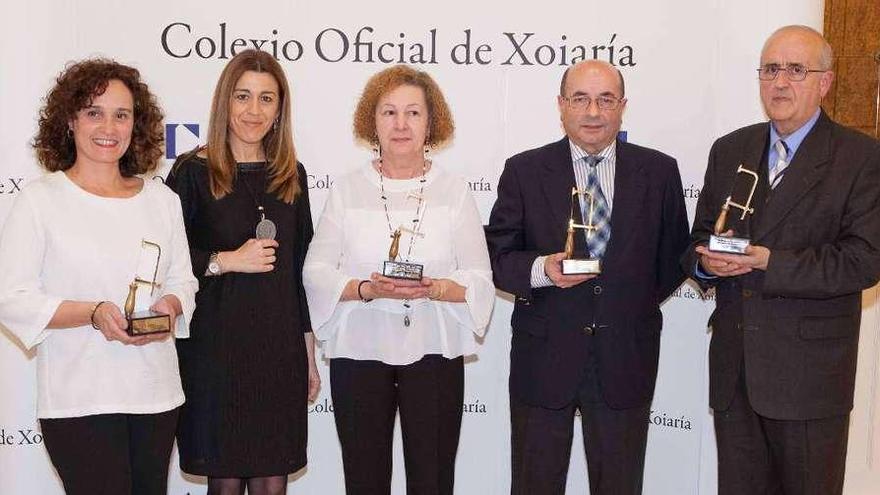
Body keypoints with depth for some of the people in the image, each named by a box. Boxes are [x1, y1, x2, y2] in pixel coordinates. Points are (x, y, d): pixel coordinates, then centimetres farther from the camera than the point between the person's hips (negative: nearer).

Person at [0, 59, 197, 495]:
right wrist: (93, 313, -21)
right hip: (78, 400, -4)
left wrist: (170, 305, -8)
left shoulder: (162, 200, 10)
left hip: (157, 393, 5)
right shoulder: (40, 200, -3)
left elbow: (182, 280, 15)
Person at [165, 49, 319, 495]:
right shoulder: (193, 173, -3)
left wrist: (309, 353, 12)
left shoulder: (291, 176, 10)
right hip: (214, 346, -3)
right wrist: (226, 261, -16)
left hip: (280, 349, 4)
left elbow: (301, 269, 13)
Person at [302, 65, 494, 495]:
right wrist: (368, 289, -17)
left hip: (433, 353, 0)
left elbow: (478, 281, 1)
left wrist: (432, 288, -18)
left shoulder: (454, 192, 5)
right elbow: (316, 271, 0)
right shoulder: (347, 189, 5)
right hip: (360, 352, 0)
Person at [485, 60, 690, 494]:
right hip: (544, 357, -1)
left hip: (626, 360, 1)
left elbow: (674, 257, 12)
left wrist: (637, 304, 3)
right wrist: (542, 269, -19)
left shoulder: (659, 172, 3)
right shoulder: (524, 171, 0)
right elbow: (496, 256, -1)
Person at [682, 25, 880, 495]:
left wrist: (769, 262, -21)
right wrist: (707, 260, -11)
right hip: (734, 366, 5)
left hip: (810, 369, -4)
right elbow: (698, 240, 13)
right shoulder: (729, 150, 10)